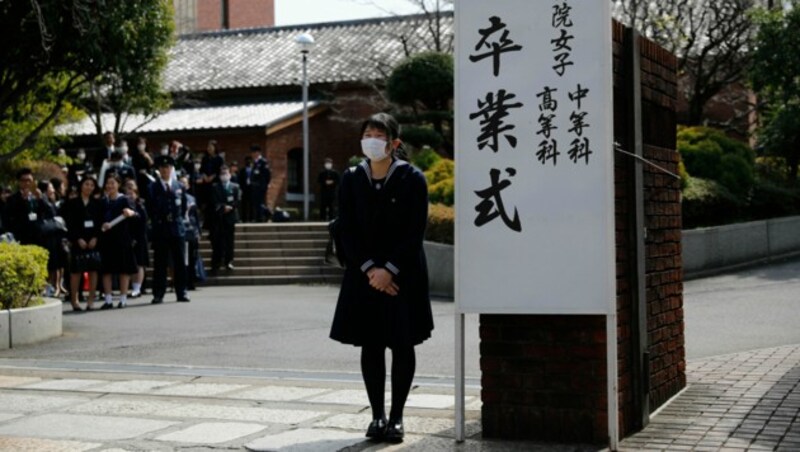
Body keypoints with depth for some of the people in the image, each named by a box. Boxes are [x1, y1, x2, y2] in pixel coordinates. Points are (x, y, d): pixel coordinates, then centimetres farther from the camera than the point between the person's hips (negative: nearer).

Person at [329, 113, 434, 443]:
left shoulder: (411, 179, -5)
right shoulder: (351, 179, 2)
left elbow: (415, 233, -8)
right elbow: (347, 232, 0)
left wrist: (390, 270, -15)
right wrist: (369, 270, -12)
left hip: (403, 276, -2)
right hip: (363, 275, 2)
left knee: (403, 346, 2)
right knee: (370, 346, 5)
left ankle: (396, 416, 11)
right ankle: (377, 415, 15)